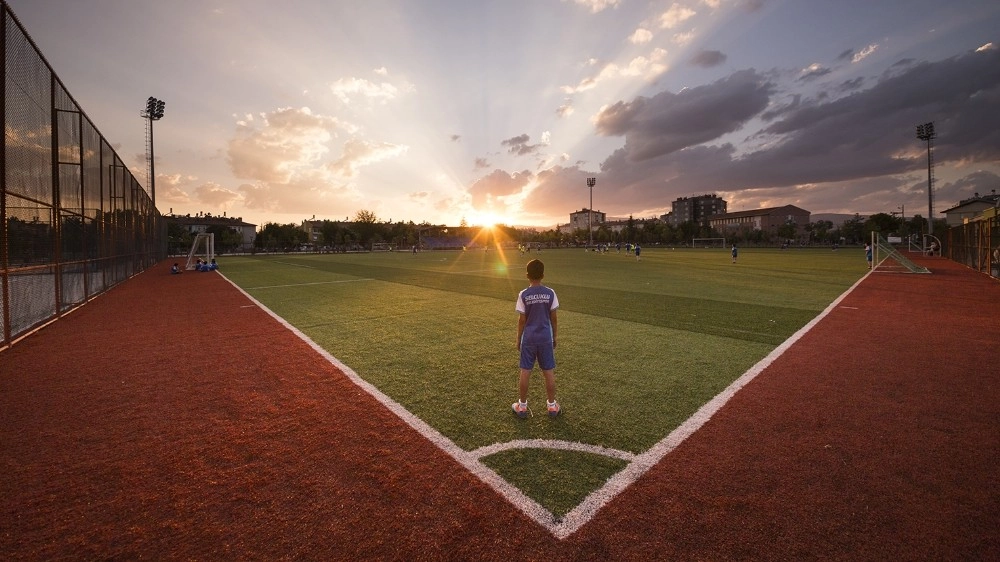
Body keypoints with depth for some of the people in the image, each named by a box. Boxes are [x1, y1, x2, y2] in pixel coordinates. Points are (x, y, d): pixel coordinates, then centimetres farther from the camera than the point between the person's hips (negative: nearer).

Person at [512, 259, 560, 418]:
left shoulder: (523, 295, -10)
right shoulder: (550, 293, -6)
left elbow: (522, 320, -7)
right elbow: (553, 318, 0)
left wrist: (518, 340, 6)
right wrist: (554, 337, 12)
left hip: (528, 339, -1)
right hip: (546, 338, 2)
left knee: (525, 372, 8)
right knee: (549, 372, 12)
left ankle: (522, 406, 20)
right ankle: (552, 405, 24)